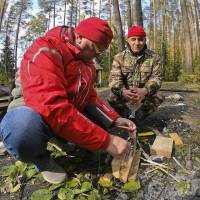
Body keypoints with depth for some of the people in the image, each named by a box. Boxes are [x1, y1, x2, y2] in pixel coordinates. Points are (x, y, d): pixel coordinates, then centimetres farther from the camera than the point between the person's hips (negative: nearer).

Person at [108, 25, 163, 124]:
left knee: (157, 98, -26)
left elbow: (156, 77, -11)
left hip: (145, 95, 1)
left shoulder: (154, 57, -1)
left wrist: (144, 91, -35)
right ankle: (129, 116, 0)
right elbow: (114, 78, -14)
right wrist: (123, 92, -38)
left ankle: (135, 117, -4)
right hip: (124, 95, 0)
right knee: (113, 98, -28)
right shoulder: (119, 57, -2)